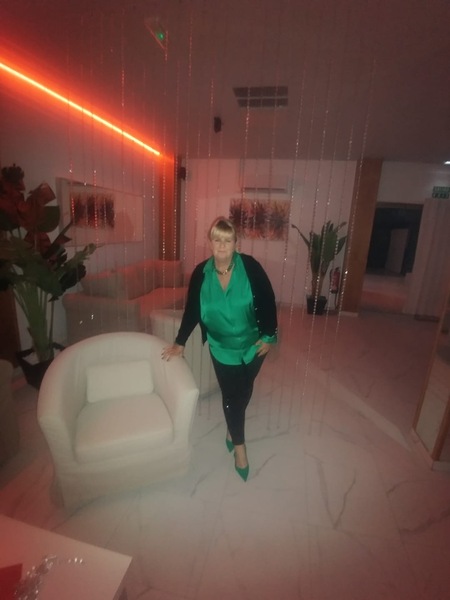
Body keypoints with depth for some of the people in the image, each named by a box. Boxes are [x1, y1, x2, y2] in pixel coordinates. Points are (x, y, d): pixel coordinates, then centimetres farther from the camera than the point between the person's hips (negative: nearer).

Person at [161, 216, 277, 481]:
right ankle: (239, 445, 33)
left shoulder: (250, 266, -19)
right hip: (222, 346, 0)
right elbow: (192, 310, -5)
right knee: (231, 395, 8)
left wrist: (268, 336, -10)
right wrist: (180, 342, -4)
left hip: (253, 343, 0)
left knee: (244, 392, 18)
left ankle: (233, 428, 49)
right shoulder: (201, 273, -13)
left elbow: (268, 301, -12)